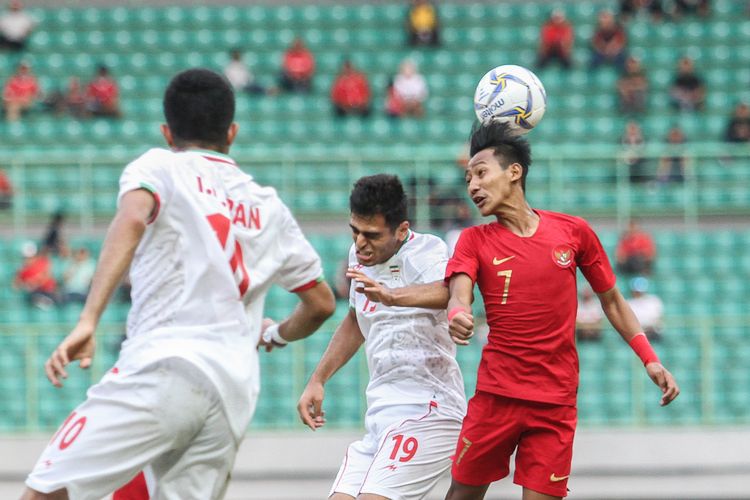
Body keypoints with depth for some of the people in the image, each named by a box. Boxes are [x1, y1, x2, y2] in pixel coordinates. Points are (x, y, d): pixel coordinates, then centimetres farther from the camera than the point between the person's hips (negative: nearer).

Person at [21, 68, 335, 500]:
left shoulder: (157, 167, 9)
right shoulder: (269, 207, 25)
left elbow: (132, 221, -14)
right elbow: (321, 303, 30)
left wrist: (88, 321, -22)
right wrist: (273, 335, 51)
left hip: (164, 369, -6)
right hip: (237, 392, 6)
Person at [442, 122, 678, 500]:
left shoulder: (573, 231, 4)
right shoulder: (475, 241, 3)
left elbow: (611, 301, 13)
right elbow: (458, 295, -15)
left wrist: (649, 359, 4)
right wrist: (456, 316, -39)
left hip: (556, 401, -1)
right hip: (495, 394, 1)